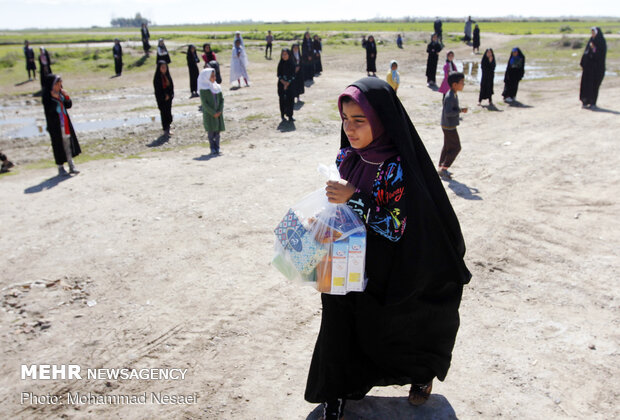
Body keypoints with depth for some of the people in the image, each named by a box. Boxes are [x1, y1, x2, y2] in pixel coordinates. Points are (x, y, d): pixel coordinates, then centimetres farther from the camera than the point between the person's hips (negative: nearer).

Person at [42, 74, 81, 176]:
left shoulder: (61, 94, 8)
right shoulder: (47, 96, -9)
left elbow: (69, 106, 7)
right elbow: (49, 109, -19)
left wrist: (66, 97, -10)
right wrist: (54, 98, -26)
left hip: (65, 123, 5)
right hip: (55, 126, -5)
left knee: (68, 145, 6)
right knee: (59, 146, 2)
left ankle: (71, 166, 11)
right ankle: (60, 167, 12)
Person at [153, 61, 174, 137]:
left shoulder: (168, 76, 7)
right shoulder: (157, 77, -8)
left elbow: (171, 86, 9)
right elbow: (157, 89, -10)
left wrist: (169, 95, -4)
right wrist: (164, 96, -13)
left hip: (168, 98, 5)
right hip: (161, 98, -5)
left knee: (169, 113, 6)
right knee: (164, 113, -3)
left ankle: (167, 129, 17)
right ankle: (165, 130, 3)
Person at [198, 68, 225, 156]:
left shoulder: (217, 87, 8)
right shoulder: (203, 89, -7)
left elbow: (222, 99, 8)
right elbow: (204, 103, -11)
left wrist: (220, 111, -6)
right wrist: (213, 113, -14)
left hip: (218, 113, 5)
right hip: (209, 114, -5)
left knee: (217, 131, 5)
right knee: (211, 132, -3)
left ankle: (217, 149, 13)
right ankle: (213, 150, 3)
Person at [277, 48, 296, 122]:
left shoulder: (292, 64, -3)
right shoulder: (280, 64, 3)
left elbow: (293, 75, -6)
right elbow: (279, 75, 1)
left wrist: (287, 83, -13)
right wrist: (284, 82, -14)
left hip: (290, 84, -1)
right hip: (281, 84, 1)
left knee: (290, 99, -5)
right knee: (282, 100, 3)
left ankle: (290, 115, 0)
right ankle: (283, 115, 12)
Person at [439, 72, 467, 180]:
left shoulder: (454, 95, 10)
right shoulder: (450, 97, -23)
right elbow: (448, 112, -28)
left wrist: (460, 110, 7)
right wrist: (460, 111, -21)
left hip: (447, 125, 10)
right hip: (449, 127, -10)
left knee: (447, 147, 16)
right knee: (456, 147, -3)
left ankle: (441, 169, 22)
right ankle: (444, 169, 1)